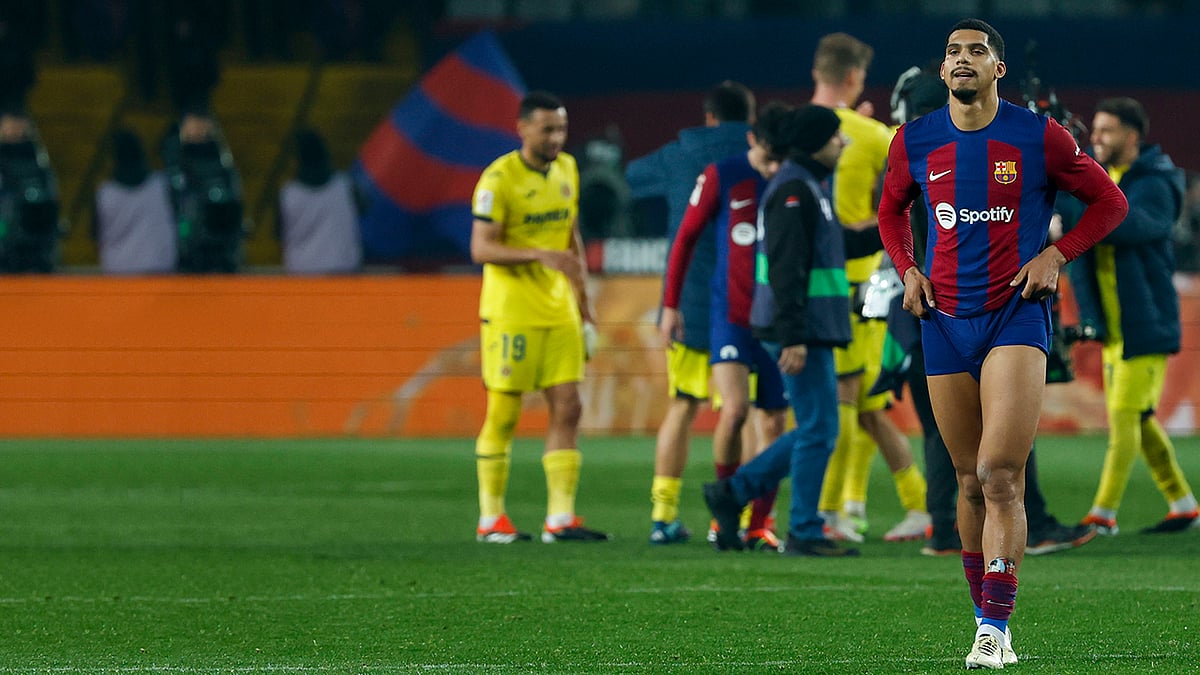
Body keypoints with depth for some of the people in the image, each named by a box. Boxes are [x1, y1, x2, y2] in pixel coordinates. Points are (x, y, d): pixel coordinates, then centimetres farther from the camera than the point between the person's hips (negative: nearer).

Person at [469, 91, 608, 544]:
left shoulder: (566, 169, 10)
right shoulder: (499, 179, -12)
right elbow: (481, 249, -16)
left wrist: (582, 293, 19)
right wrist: (540, 255, -27)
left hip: (559, 311, 7)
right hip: (511, 314, -7)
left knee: (567, 409, 0)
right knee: (503, 415, -2)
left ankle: (560, 518, 1)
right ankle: (490, 519, 6)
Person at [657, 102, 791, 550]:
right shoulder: (723, 176, -3)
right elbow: (686, 237, 5)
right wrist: (671, 305, 5)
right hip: (731, 315, -3)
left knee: (773, 424, 2)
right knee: (734, 410, -18)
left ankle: (757, 525, 12)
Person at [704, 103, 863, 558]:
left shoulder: (810, 186, 17)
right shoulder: (793, 190, -15)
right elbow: (786, 269, -21)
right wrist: (793, 337, -25)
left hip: (811, 327, 10)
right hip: (800, 329, -10)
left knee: (815, 430, 12)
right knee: (818, 428, -5)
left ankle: (732, 493, 17)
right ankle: (804, 533, 1)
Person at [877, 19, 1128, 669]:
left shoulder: (1039, 136, -3)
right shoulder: (913, 142, 6)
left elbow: (1109, 201, 8)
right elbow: (890, 209, 25)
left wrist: (1055, 255, -4)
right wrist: (907, 270, 9)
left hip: (1017, 316, -4)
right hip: (945, 319, 4)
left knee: (1000, 475, -16)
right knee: (971, 480, 8)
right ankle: (986, 619, 19)